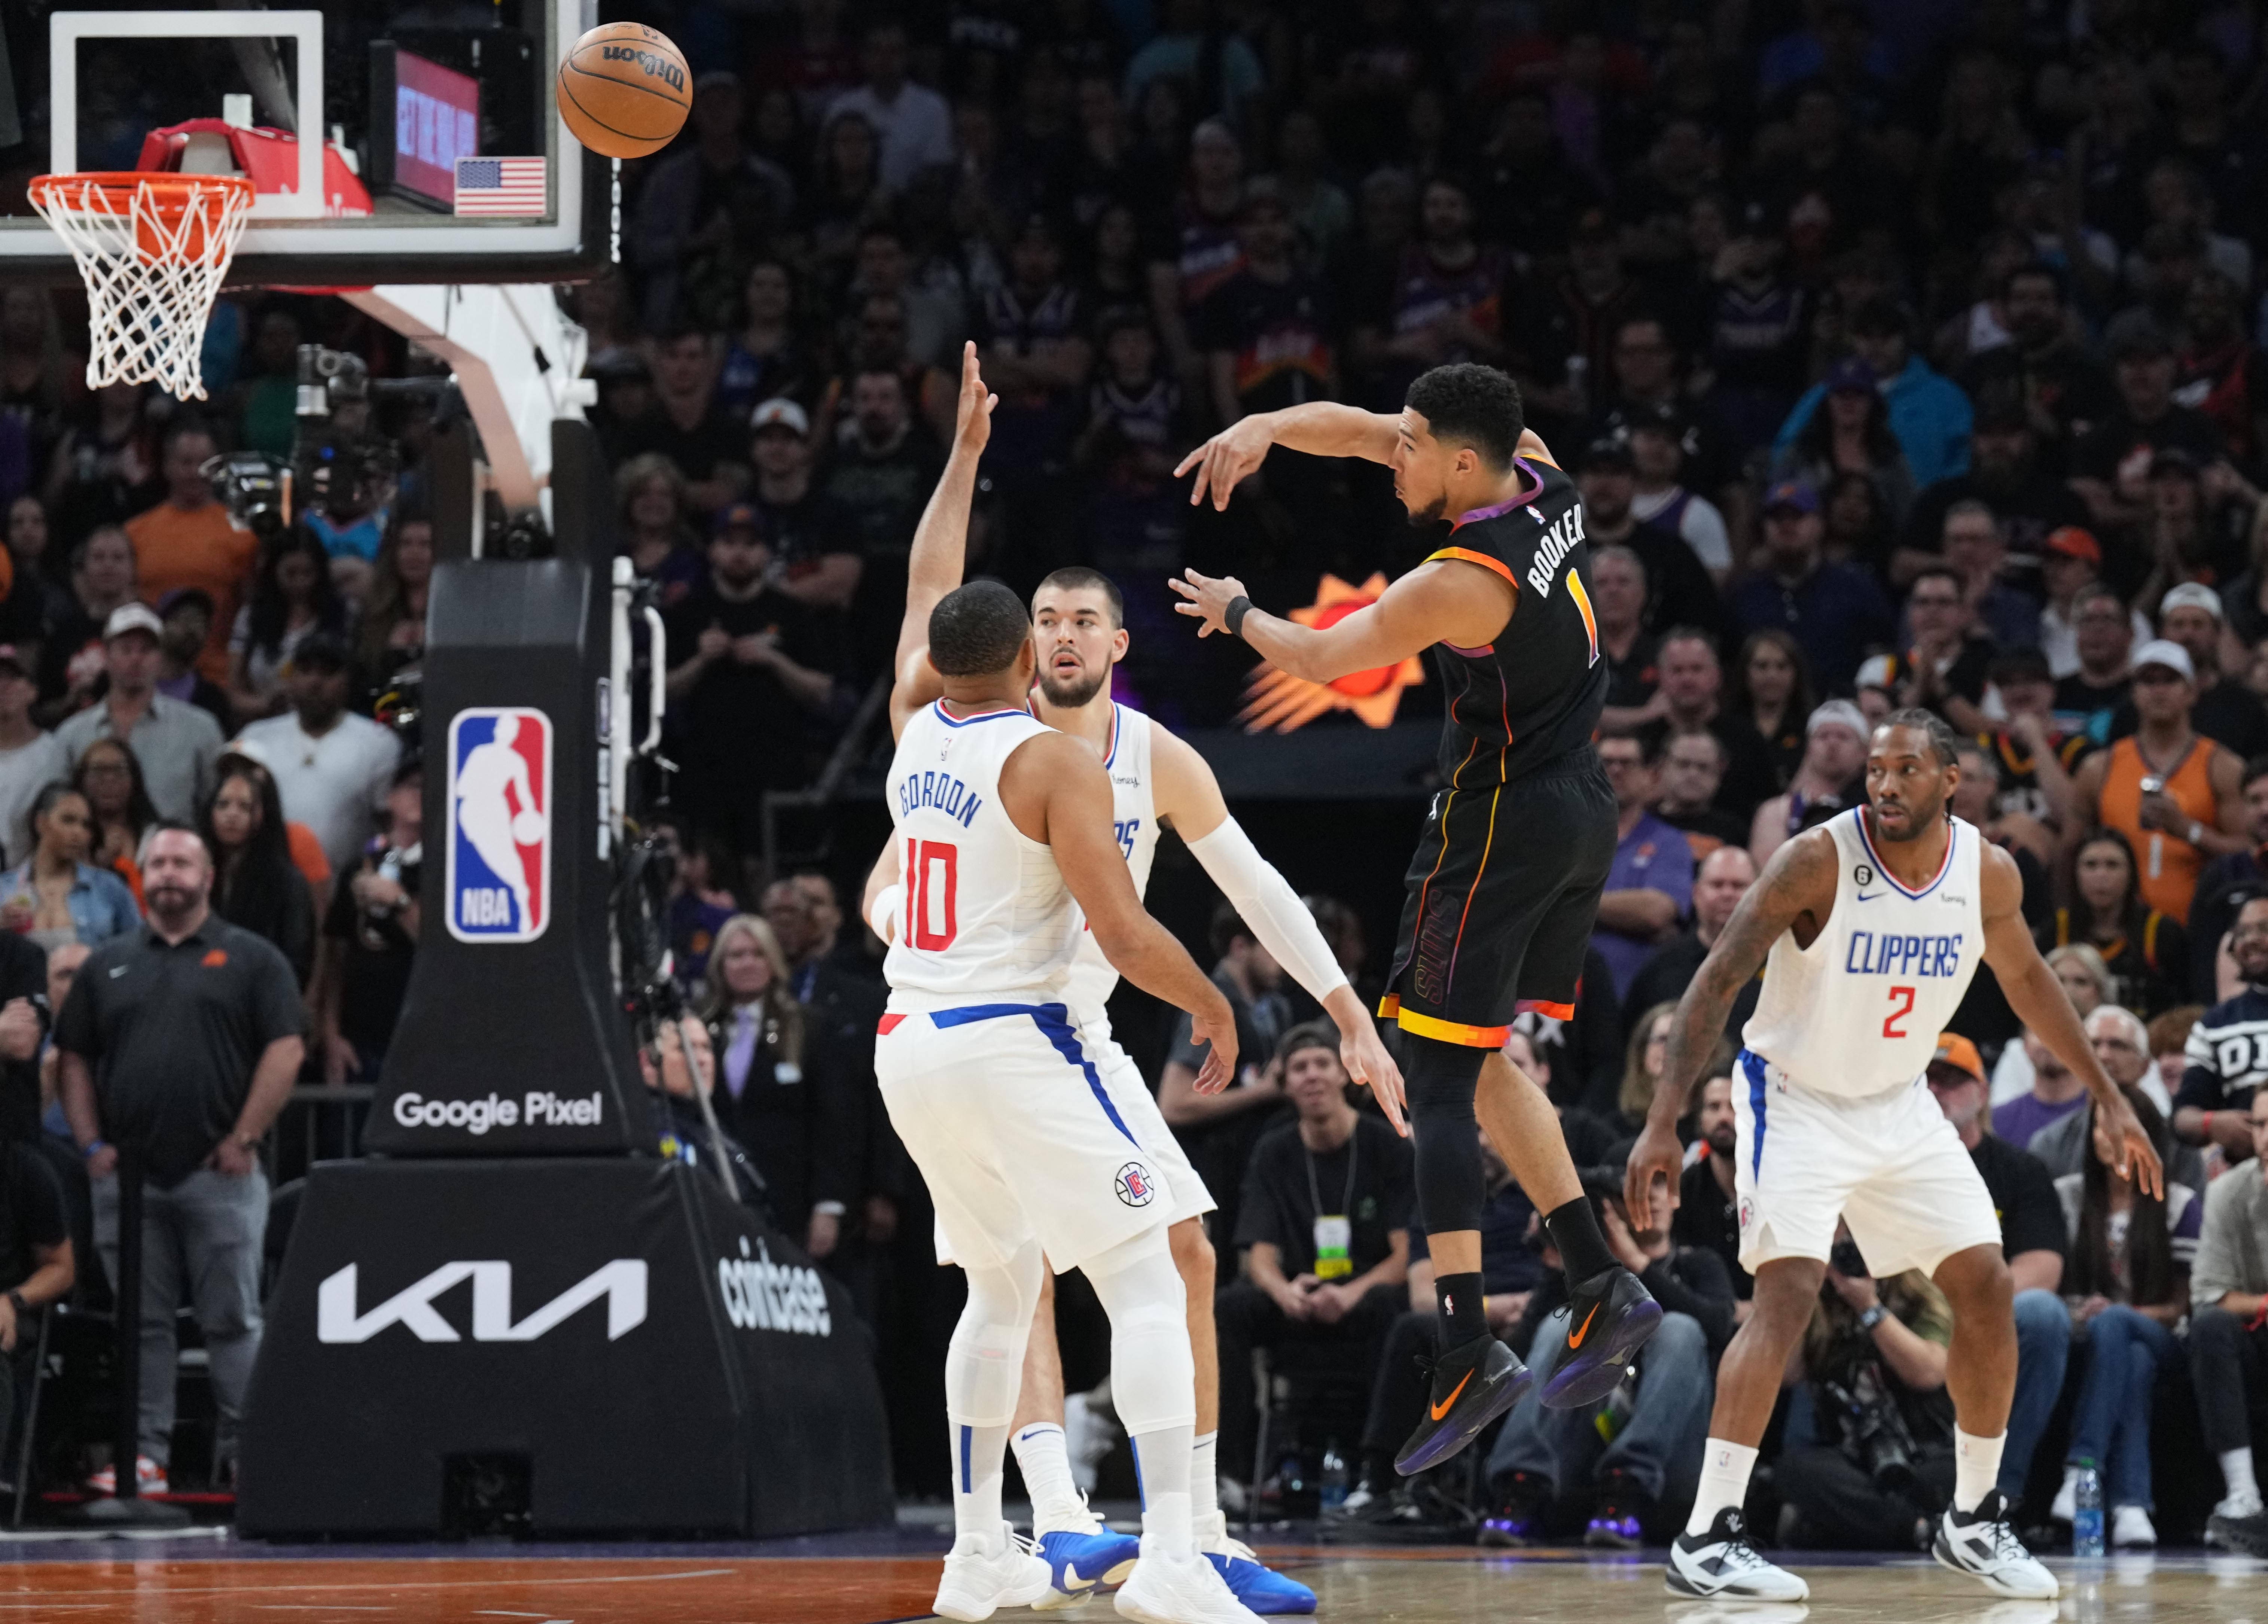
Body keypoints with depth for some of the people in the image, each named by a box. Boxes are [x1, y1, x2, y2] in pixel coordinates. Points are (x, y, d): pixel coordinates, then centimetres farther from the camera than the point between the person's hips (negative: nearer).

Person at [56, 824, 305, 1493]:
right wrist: (91, 1144, 3)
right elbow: (75, 1059, 15)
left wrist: (243, 1139, -9)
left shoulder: (251, 960, 5)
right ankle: (145, 1455, 6)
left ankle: (243, 1455, 1)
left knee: (233, 1321, -2)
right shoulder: (108, 965, 15)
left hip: (220, 1171, -3)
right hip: (127, 1175, 3)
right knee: (140, 1325, 4)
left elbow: (286, 1050, -3)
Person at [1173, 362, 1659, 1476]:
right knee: (1481, 1064, 18)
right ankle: (1600, 1285, 11)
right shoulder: (1538, 477, 0)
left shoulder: (1463, 582, -22)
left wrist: (1236, 613, 12)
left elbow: (1319, 659, -7)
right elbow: (1359, 430, 8)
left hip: (1499, 824, -9)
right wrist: (1263, 429, -9)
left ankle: (1467, 1352, -17)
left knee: (1440, 1082, -8)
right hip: (1581, 809, 9)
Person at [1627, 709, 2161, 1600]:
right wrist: (1662, 1125, -29)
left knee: (1987, 1289, 2)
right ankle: (1706, 1539, -21)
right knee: (1788, 1293, -21)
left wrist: (2107, 1096, 16)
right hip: (1797, 1098, -5)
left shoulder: (1989, 873, -9)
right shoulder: (1819, 859, -24)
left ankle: (1973, 1519, 19)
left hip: (1899, 1105, 6)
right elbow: (1714, 984, -22)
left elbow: (2025, 981, 12)